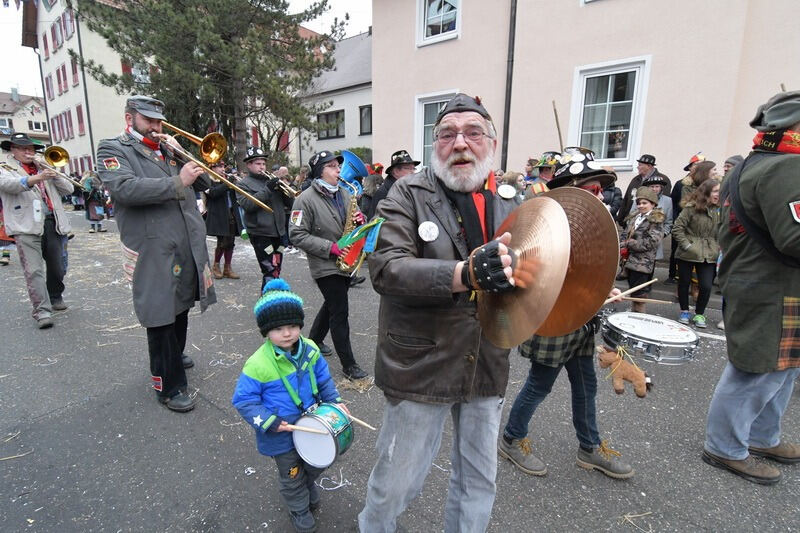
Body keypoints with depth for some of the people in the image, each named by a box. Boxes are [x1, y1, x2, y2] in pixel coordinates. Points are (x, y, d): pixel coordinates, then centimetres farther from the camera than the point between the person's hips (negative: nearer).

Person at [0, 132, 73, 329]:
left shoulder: (42, 167, 21)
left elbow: (68, 189, 14)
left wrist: (53, 173, -2)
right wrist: (36, 178, -33)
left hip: (52, 223, 4)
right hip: (26, 226, -4)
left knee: (58, 267, 10)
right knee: (33, 270, -11)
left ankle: (55, 297, 31)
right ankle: (42, 311, -13)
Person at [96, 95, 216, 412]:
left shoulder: (167, 150, 18)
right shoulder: (112, 150, 0)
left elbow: (203, 183, 13)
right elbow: (125, 188, -20)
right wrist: (177, 182, -24)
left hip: (189, 246, 7)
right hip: (154, 251, -6)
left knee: (181, 308, 21)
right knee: (161, 317, -1)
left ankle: (174, 355, 43)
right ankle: (169, 386, 10)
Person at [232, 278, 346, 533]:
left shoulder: (310, 350, -13)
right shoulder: (258, 364, -28)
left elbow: (323, 378, 2)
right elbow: (243, 400, -18)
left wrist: (335, 401, -7)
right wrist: (267, 422, -25)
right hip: (281, 435, -4)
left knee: (316, 464, 27)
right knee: (292, 476, 20)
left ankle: (309, 488, 61)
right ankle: (300, 511, 49)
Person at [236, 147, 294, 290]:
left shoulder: (271, 180, 17)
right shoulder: (243, 184, 2)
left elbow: (289, 203, 13)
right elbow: (247, 205, -17)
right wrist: (267, 189, -21)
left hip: (279, 232, 6)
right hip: (260, 234, -6)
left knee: (276, 271, 14)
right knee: (271, 271, -14)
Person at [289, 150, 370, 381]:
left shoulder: (344, 193, 7)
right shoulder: (306, 199, -12)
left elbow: (352, 223, 17)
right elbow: (297, 235, -16)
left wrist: (359, 220, -8)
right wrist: (330, 247, -23)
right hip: (325, 266, -7)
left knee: (332, 305, 21)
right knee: (340, 312, -4)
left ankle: (313, 341, 43)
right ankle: (348, 364, 8)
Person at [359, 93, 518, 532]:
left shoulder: (508, 204, 6)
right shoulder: (408, 195, -8)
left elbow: (521, 271, 16)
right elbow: (385, 267, -23)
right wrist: (465, 275, -37)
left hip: (487, 368, 5)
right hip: (421, 367, -4)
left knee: (479, 483, 22)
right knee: (396, 483, 13)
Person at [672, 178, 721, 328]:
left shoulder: (719, 210, 6)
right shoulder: (691, 208, -7)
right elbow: (677, 229, -9)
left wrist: (718, 248, -1)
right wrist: (687, 245, -13)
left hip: (709, 255, 3)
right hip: (687, 254, -3)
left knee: (706, 286, -3)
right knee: (684, 283, 9)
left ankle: (699, 314, 18)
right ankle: (684, 311, 27)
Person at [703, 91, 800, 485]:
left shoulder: (746, 168, 14)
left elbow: (727, 232, 19)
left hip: (748, 285, 10)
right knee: (758, 372, 2)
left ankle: (763, 438, 37)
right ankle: (726, 448, 17)